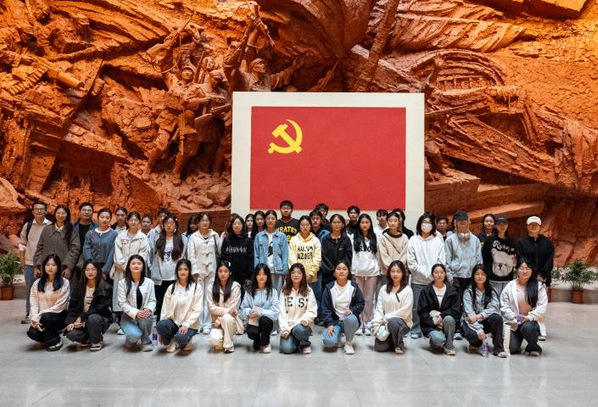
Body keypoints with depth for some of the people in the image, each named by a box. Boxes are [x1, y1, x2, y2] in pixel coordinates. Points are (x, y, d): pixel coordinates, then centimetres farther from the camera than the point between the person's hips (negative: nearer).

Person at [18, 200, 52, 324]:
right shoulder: (27, 226, 6)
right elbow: (22, 244, 13)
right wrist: (22, 260, 6)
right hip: (29, 264, 3)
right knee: (30, 289, 9)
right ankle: (29, 314, 18)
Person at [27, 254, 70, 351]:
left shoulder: (64, 283, -9)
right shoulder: (37, 283, 5)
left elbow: (59, 306, -13)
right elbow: (34, 303, -1)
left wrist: (40, 315, -17)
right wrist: (35, 318, -18)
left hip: (58, 316, -3)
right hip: (41, 318, 3)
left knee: (46, 317, -34)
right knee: (32, 333, -25)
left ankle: (55, 341, -8)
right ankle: (47, 338, 11)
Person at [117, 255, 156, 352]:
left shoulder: (149, 282, 3)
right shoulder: (122, 283, -3)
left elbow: (152, 300, 0)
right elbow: (122, 303, -8)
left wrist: (149, 309, -24)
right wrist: (136, 313, -23)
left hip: (144, 315, 1)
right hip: (128, 317, -1)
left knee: (146, 318, -36)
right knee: (134, 335, -30)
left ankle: (146, 342, -8)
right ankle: (130, 340, 12)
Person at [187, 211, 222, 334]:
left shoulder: (215, 235, 8)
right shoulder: (193, 237, 4)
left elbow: (220, 252, 7)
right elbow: (191, 256, 0)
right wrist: (195, 272, -6)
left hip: (212, 270, 1)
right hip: (198, 271, 0)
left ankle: (207, 324, 2)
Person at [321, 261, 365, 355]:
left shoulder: (354, 286, 0)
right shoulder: (329, 288, 0)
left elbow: (361, 303, 1)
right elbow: (325, 308, -2)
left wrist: (352, 310, -19)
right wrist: (329, 324, -15)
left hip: (350, 319, 0)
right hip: (334, 321, 0)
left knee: (350, 319, -38)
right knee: (329, 342, -27)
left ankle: (349, 343, -11)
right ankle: (337, 335, 12)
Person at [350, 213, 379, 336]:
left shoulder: (374, 238, 10)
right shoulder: (353, 237, 5)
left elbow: (377, 255, 9)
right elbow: (351, 255, 2)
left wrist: (378, 272, 5)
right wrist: (352, 271, -4)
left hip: (372, 272, 1)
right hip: (358, 272, -1)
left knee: (369, 299, 3)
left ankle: (367, 325, 8)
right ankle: (359, 325, 6)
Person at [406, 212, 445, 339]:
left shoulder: (438, 241, 5)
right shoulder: (413, 240, 3)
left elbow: (441, 261, 2)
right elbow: (411, 262, -1)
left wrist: (433, 274, -9)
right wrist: (424, 272, -7)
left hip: (434, 280, 0)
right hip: (417, 280, 0)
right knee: (417, 306, 3)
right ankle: (416, 330, 14)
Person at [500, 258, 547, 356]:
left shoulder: (539, 286, -4)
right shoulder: (510, 286, 0)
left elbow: (542, 306, -10)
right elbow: (504, 306, -2)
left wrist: (529, 317, -20)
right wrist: (513, 317, -16)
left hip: (532, 321, -1)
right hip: (514, 323, 1)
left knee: (527, 327, -37)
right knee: (512, 349, -12)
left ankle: (534, 347, -5)